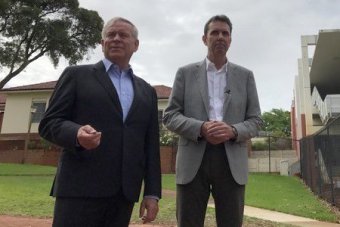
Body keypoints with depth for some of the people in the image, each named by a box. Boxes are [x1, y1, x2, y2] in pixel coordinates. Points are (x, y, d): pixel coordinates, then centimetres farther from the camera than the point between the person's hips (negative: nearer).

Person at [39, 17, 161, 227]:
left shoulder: (147, 91, 17)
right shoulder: (77, 75, 7)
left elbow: (151, 145, 13)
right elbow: (49, 123, 1)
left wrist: (152, 193, 7)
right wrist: (77, 134, -20)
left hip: (124, 192, 3)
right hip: (81, 187, -3)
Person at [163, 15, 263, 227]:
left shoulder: (245, 75, 13)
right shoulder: (186, 73, 10)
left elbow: (256, 120, 9)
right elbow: (170, 116, 4)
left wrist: (233, 131, -13)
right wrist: (200, 128, -14)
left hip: (232, 161, 1)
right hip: (193, 160, -1)